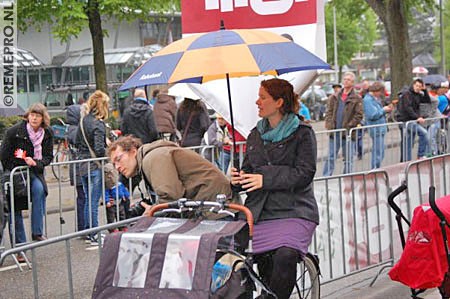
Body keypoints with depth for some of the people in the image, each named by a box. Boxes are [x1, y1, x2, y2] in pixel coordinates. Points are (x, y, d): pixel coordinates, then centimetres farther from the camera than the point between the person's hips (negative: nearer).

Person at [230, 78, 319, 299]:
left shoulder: (302, 133, 1)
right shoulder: (256, 135, 19)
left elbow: (304, 174, -10)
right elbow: (249, 169, 22)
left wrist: (266, 179, -19)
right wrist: (236, 179, -3)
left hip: (293, 210, -5)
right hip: (259, 212, 5)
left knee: (284, 257, -29)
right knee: (261, 260, -17)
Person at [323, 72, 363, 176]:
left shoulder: (357, 99, -2)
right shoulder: (334, 97, 11)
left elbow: (359, 115, -8)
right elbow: (329, 112, 10)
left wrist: (348, 126, -15)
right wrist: (329, 125, -5)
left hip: (348, 133, -3)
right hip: (334, 133, 3)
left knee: (348, 159, 5)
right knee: (330, 157, 4)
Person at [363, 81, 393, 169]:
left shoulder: (375, 98, 16)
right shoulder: (368, 100, -15)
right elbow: (372, 115, -23)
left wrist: (386, 109, 5)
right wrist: (383, 110, -12)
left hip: (380, 129, 11)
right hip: (376, 129, -11)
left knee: (380, 153, 15)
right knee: (378, 153, -8)